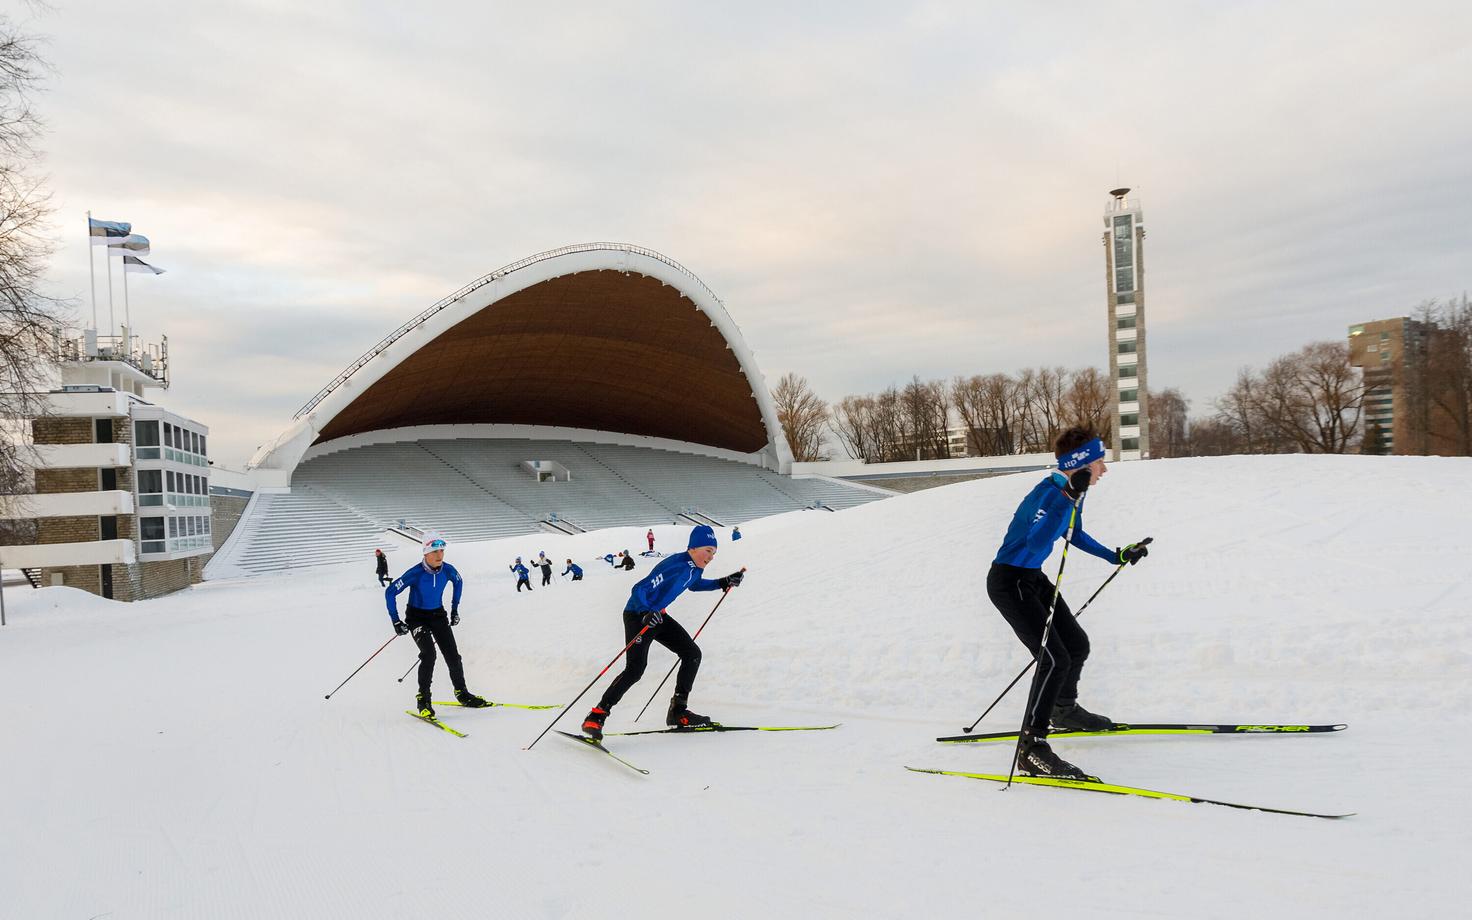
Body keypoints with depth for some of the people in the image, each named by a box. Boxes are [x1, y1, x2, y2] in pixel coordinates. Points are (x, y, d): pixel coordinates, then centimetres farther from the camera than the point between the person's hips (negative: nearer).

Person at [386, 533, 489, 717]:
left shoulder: (447, 570, -13)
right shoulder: (415, 574, -25)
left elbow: (458, 582, 11)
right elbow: (390, 592, -18)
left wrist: (455, 609, 13)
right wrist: (396, 622, -16)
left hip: (438, 615, 4)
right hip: (417, 617, -4)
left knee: (453, 655, -3)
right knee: (429, 654, -22)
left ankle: (462, 693, 16)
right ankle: (423, 699, -9)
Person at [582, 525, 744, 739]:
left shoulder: (696, 568, -2)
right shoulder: (674, 565, -29)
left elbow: (694, 584, 23)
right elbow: (639, 590, -31)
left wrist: (723, 583, 11)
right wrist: (646, 613, -49)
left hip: (658, 616, 9)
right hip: (638, 614, -9)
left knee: (692, 654, 2)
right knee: (635, 669, -21)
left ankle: (678, 711, 10)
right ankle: (596, 717, -13)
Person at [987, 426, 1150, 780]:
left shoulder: (1072, 490, 4)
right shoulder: (1049, 494, -25)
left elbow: (1076, 535, 22)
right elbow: (1036, 548, -40)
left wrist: (1116, 556, 27)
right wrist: (1070, 498, -41)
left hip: (1033, 579, 10)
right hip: (1009, 582, -10)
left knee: (1077, 645, 18)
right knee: (1055, 658, -17)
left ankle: (1064, 710, 44)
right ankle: (1031, 750, -11)